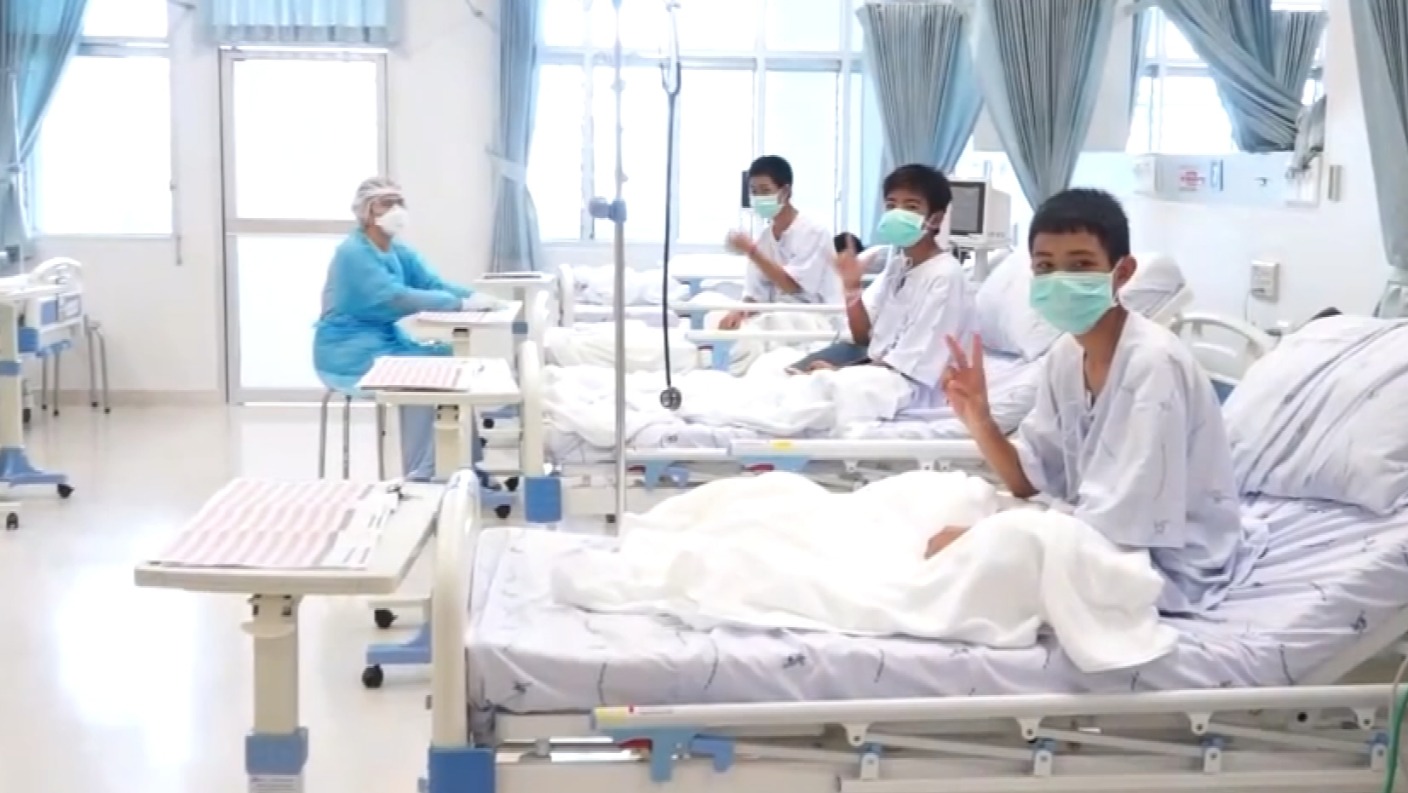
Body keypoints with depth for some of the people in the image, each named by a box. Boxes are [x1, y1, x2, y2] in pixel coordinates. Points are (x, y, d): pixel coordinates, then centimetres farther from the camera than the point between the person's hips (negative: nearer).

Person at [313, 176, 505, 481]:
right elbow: (397, 298, -29)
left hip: (387, 342, 8)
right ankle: (417, 476, -17)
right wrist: (461, 304, -33)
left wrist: (474, 296, -25)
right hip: (349, 354, -8)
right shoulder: (354, 253, -18)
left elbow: (435, 284, -4)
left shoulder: (400, 252, 9)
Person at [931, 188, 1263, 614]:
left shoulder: (1153, 364, -25)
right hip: (1103, 537, 8)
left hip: (1172, 565, -8)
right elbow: (1030, 480, 5)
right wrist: (979, 422, -14)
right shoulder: (1065, 354, 0)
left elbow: (1116, 527, -27)